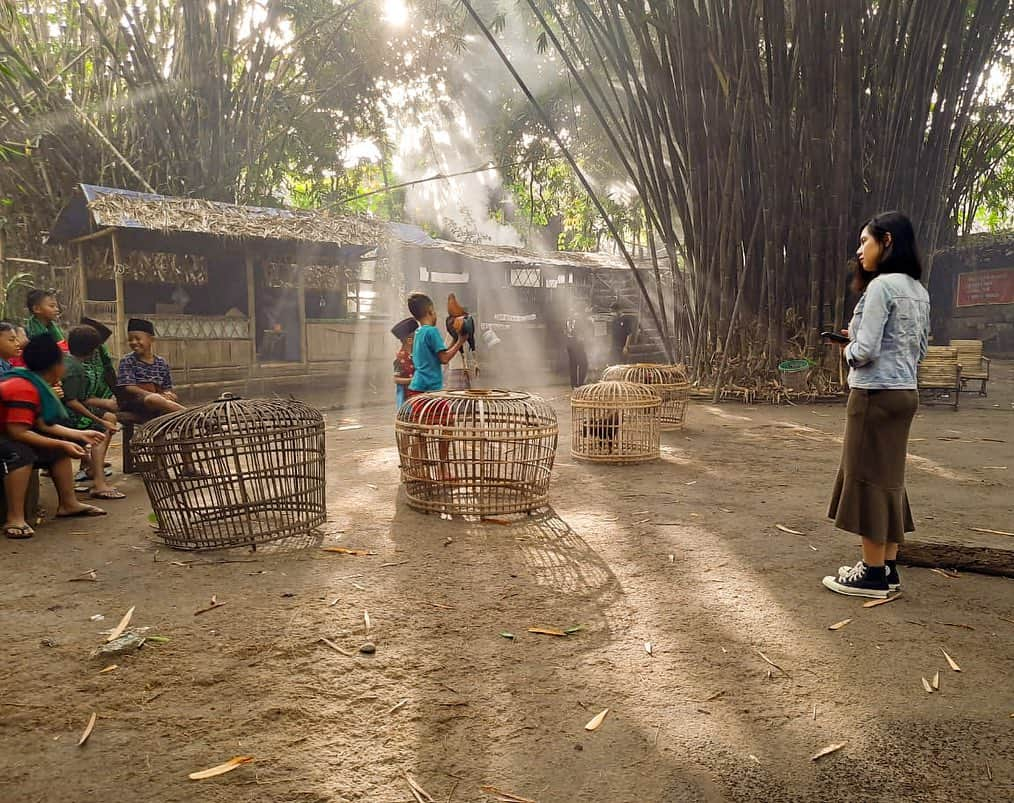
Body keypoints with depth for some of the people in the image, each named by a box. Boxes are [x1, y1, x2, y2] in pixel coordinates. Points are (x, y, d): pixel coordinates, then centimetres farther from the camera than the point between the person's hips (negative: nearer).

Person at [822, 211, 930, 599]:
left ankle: (873, 574, 6)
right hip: (905, 391, 9)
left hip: (876, 393, -9)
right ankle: (887, 567, 20)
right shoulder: (918, 290, 13)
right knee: (888, 476, 13)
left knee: (868, 477, -2)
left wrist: (847, 351, 2)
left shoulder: (882, 285, -15)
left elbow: (866, 350, -20)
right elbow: (920, 348, 18)